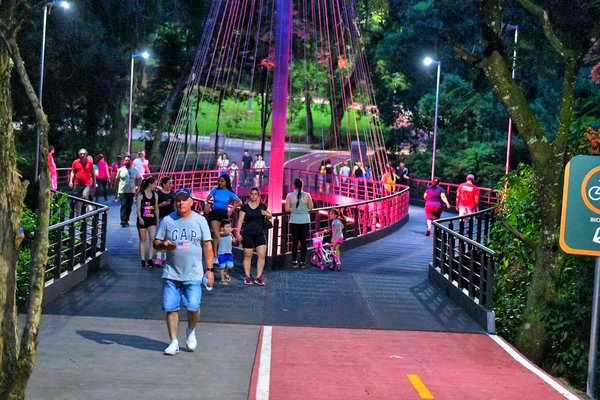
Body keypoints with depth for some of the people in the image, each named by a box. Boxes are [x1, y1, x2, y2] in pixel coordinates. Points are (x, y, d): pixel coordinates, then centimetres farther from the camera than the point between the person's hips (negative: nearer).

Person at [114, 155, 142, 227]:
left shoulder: (134, 170, 4)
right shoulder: (120, 170, 1)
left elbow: (139, 179, 15)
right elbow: (116, 180, 6)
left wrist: (135, 184, -2)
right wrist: (116, 192, 5)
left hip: (131, 191, 2)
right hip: (122, 191, -2)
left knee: (129, 207, 7)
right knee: (124, 206, -12)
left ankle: (126, 220, 19)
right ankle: (123, 221, -16)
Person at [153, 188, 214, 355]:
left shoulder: (200, 220, 3)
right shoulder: (167, 220, 5)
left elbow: (207, 246, 4)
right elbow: (156, 242, 8)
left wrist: (209, 269, -2)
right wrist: (164, 245, -16)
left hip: (193, 274, -1)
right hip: (171, 274, 1)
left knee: (193, 308, -8)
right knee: (171, 308, 0)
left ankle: (191, 331, 23)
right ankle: (174, 342, 13)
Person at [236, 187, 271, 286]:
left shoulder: (262, 206, 6)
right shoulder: (245, 207, -1)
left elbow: (270, 216, 15)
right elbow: (240, 220, -2)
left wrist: (266, 214, -7)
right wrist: (238, 232, -9)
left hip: (260, 234, 2)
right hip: (247, 234, -2)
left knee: (262, 255, -7)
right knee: (248, 256, 4)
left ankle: (259, 277, 0)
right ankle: (247, 276, 13)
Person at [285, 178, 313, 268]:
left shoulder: (289, 196, -6)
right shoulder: (307, 195, -5)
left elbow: (287, 209, -7)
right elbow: (311, 208, 0)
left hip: (294, 221, 0)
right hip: (305, 221, 0)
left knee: (295, 241, 8)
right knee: (303, 241, 6)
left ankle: (294, 261, 7)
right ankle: (302, 262, 7)